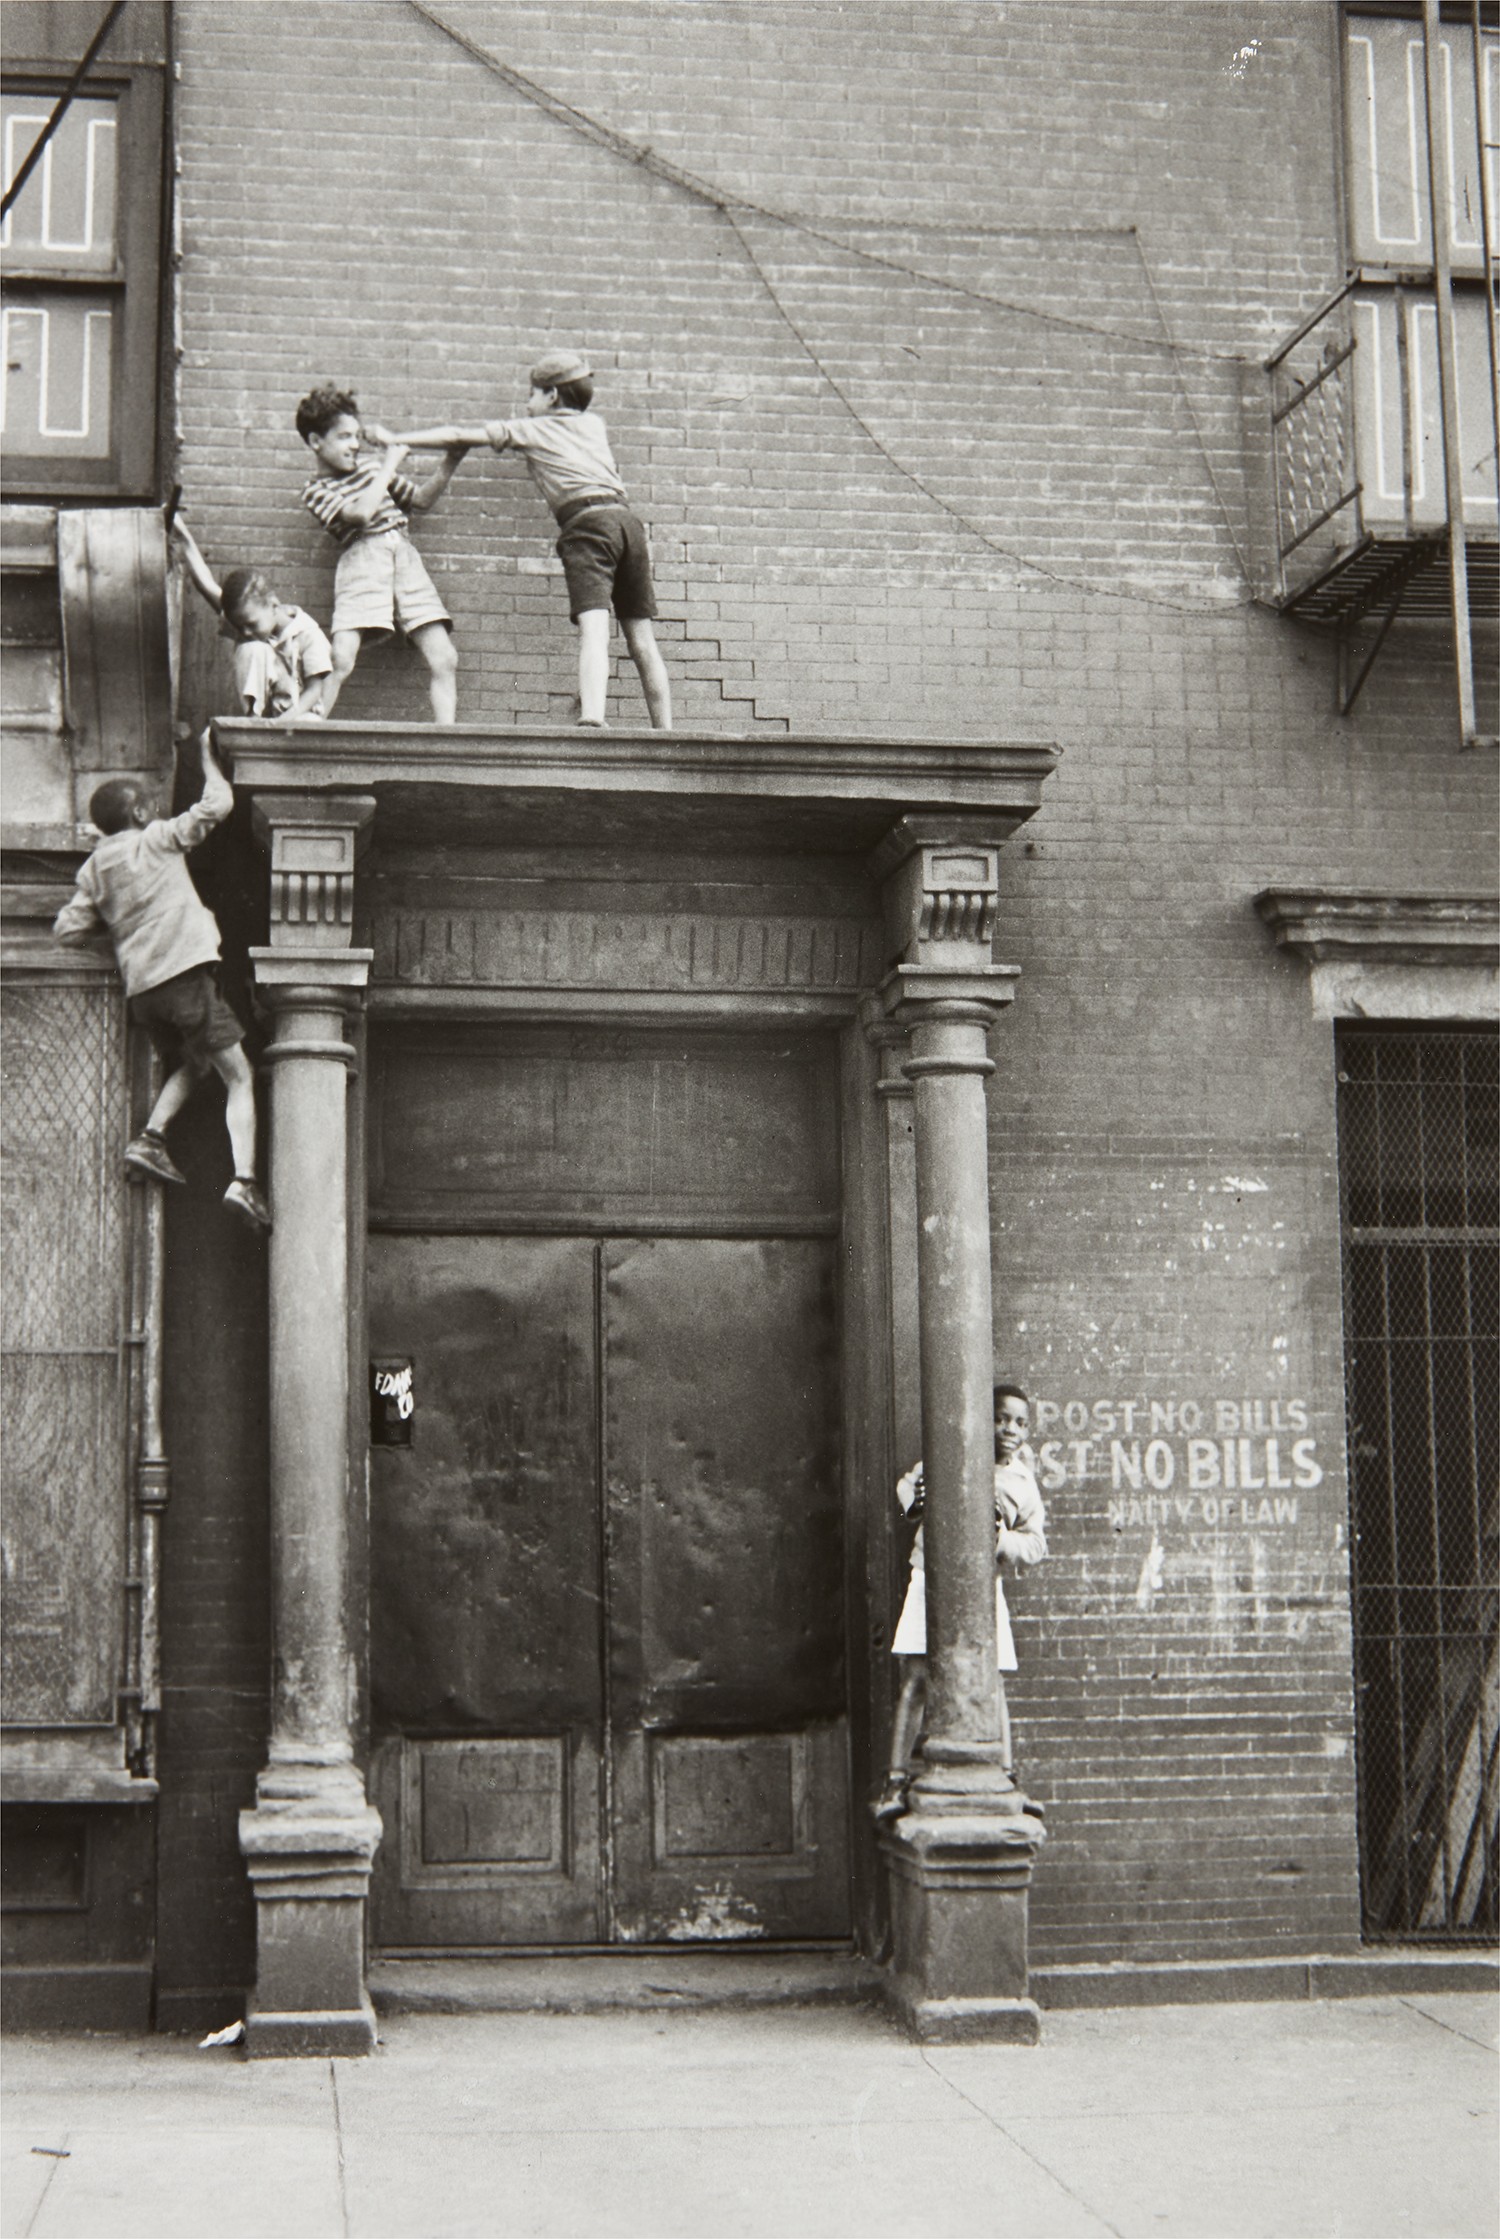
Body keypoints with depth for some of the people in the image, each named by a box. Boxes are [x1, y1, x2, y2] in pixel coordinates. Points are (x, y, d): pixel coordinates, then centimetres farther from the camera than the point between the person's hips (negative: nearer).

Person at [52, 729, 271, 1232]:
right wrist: (207, 754, 16)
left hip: (140, 988, 6)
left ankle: (151, 1137, 5)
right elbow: (218, 803, 2)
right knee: (238, 1077, -3)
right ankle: (244, 1181, -18)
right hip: (185, 972, -6)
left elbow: (68, 928, 11)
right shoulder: (158, 838, 1)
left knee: (190, 1065, 29)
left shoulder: (93, 869, 14)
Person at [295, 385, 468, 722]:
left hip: (405, 555, 5)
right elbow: (361, 512, -10)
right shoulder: (317, 491, 7)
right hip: (361, 560, -5)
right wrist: (391, 462, -1)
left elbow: (422, 499, 30)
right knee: (340, 661, -20)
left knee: (444, 660, -8)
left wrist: (450, 462, 15)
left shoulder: (373, 469, 24)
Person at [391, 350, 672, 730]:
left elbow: (459, 437, 17)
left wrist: (395, 441, 24)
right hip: (626, 517, 5)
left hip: (587, 522, -5)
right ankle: (664, 730, 5)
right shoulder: (594, 424, 29)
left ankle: (593, 721, -40)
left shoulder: (532, 430, 16)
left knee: (593, 627, -21)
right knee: (641, 636, 7)